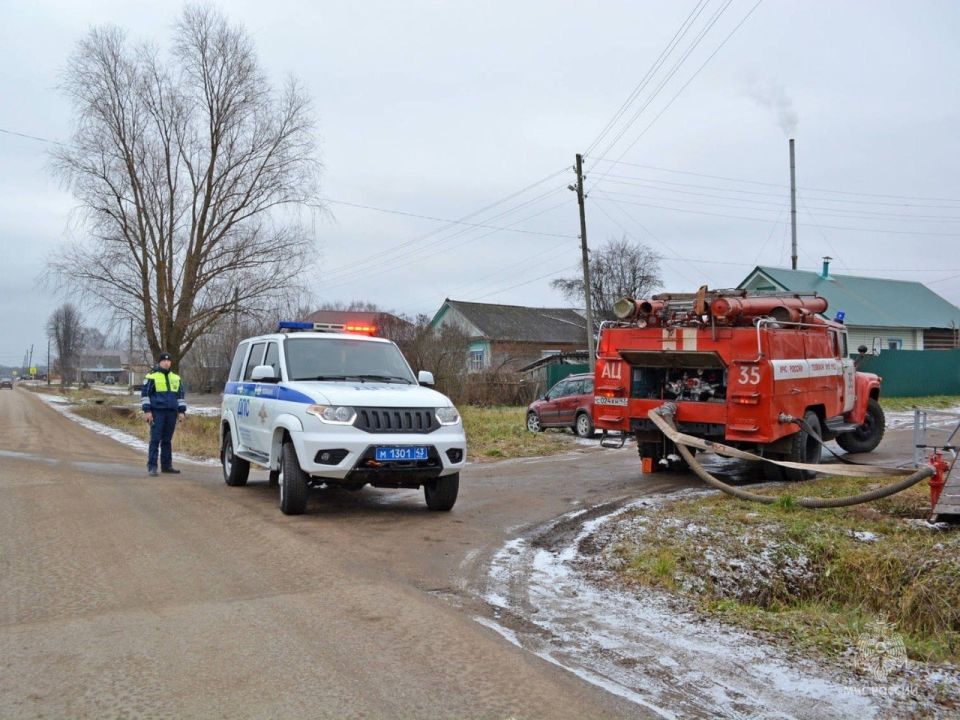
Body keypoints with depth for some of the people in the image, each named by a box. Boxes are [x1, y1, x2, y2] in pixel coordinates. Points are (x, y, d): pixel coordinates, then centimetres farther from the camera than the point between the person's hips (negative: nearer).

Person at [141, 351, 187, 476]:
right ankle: (152, 466, -7)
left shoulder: (176, 378, 16)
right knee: (155, 439, -8)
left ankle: (166, 465, 14)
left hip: (171, 412, 5)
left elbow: (180, 395, 20)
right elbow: (144, 394, -1)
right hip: (157, 412, -5)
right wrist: (147, 411, -9)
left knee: (167, 440, 9)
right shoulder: (151, 376, 1)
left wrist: (182, 411, 12)